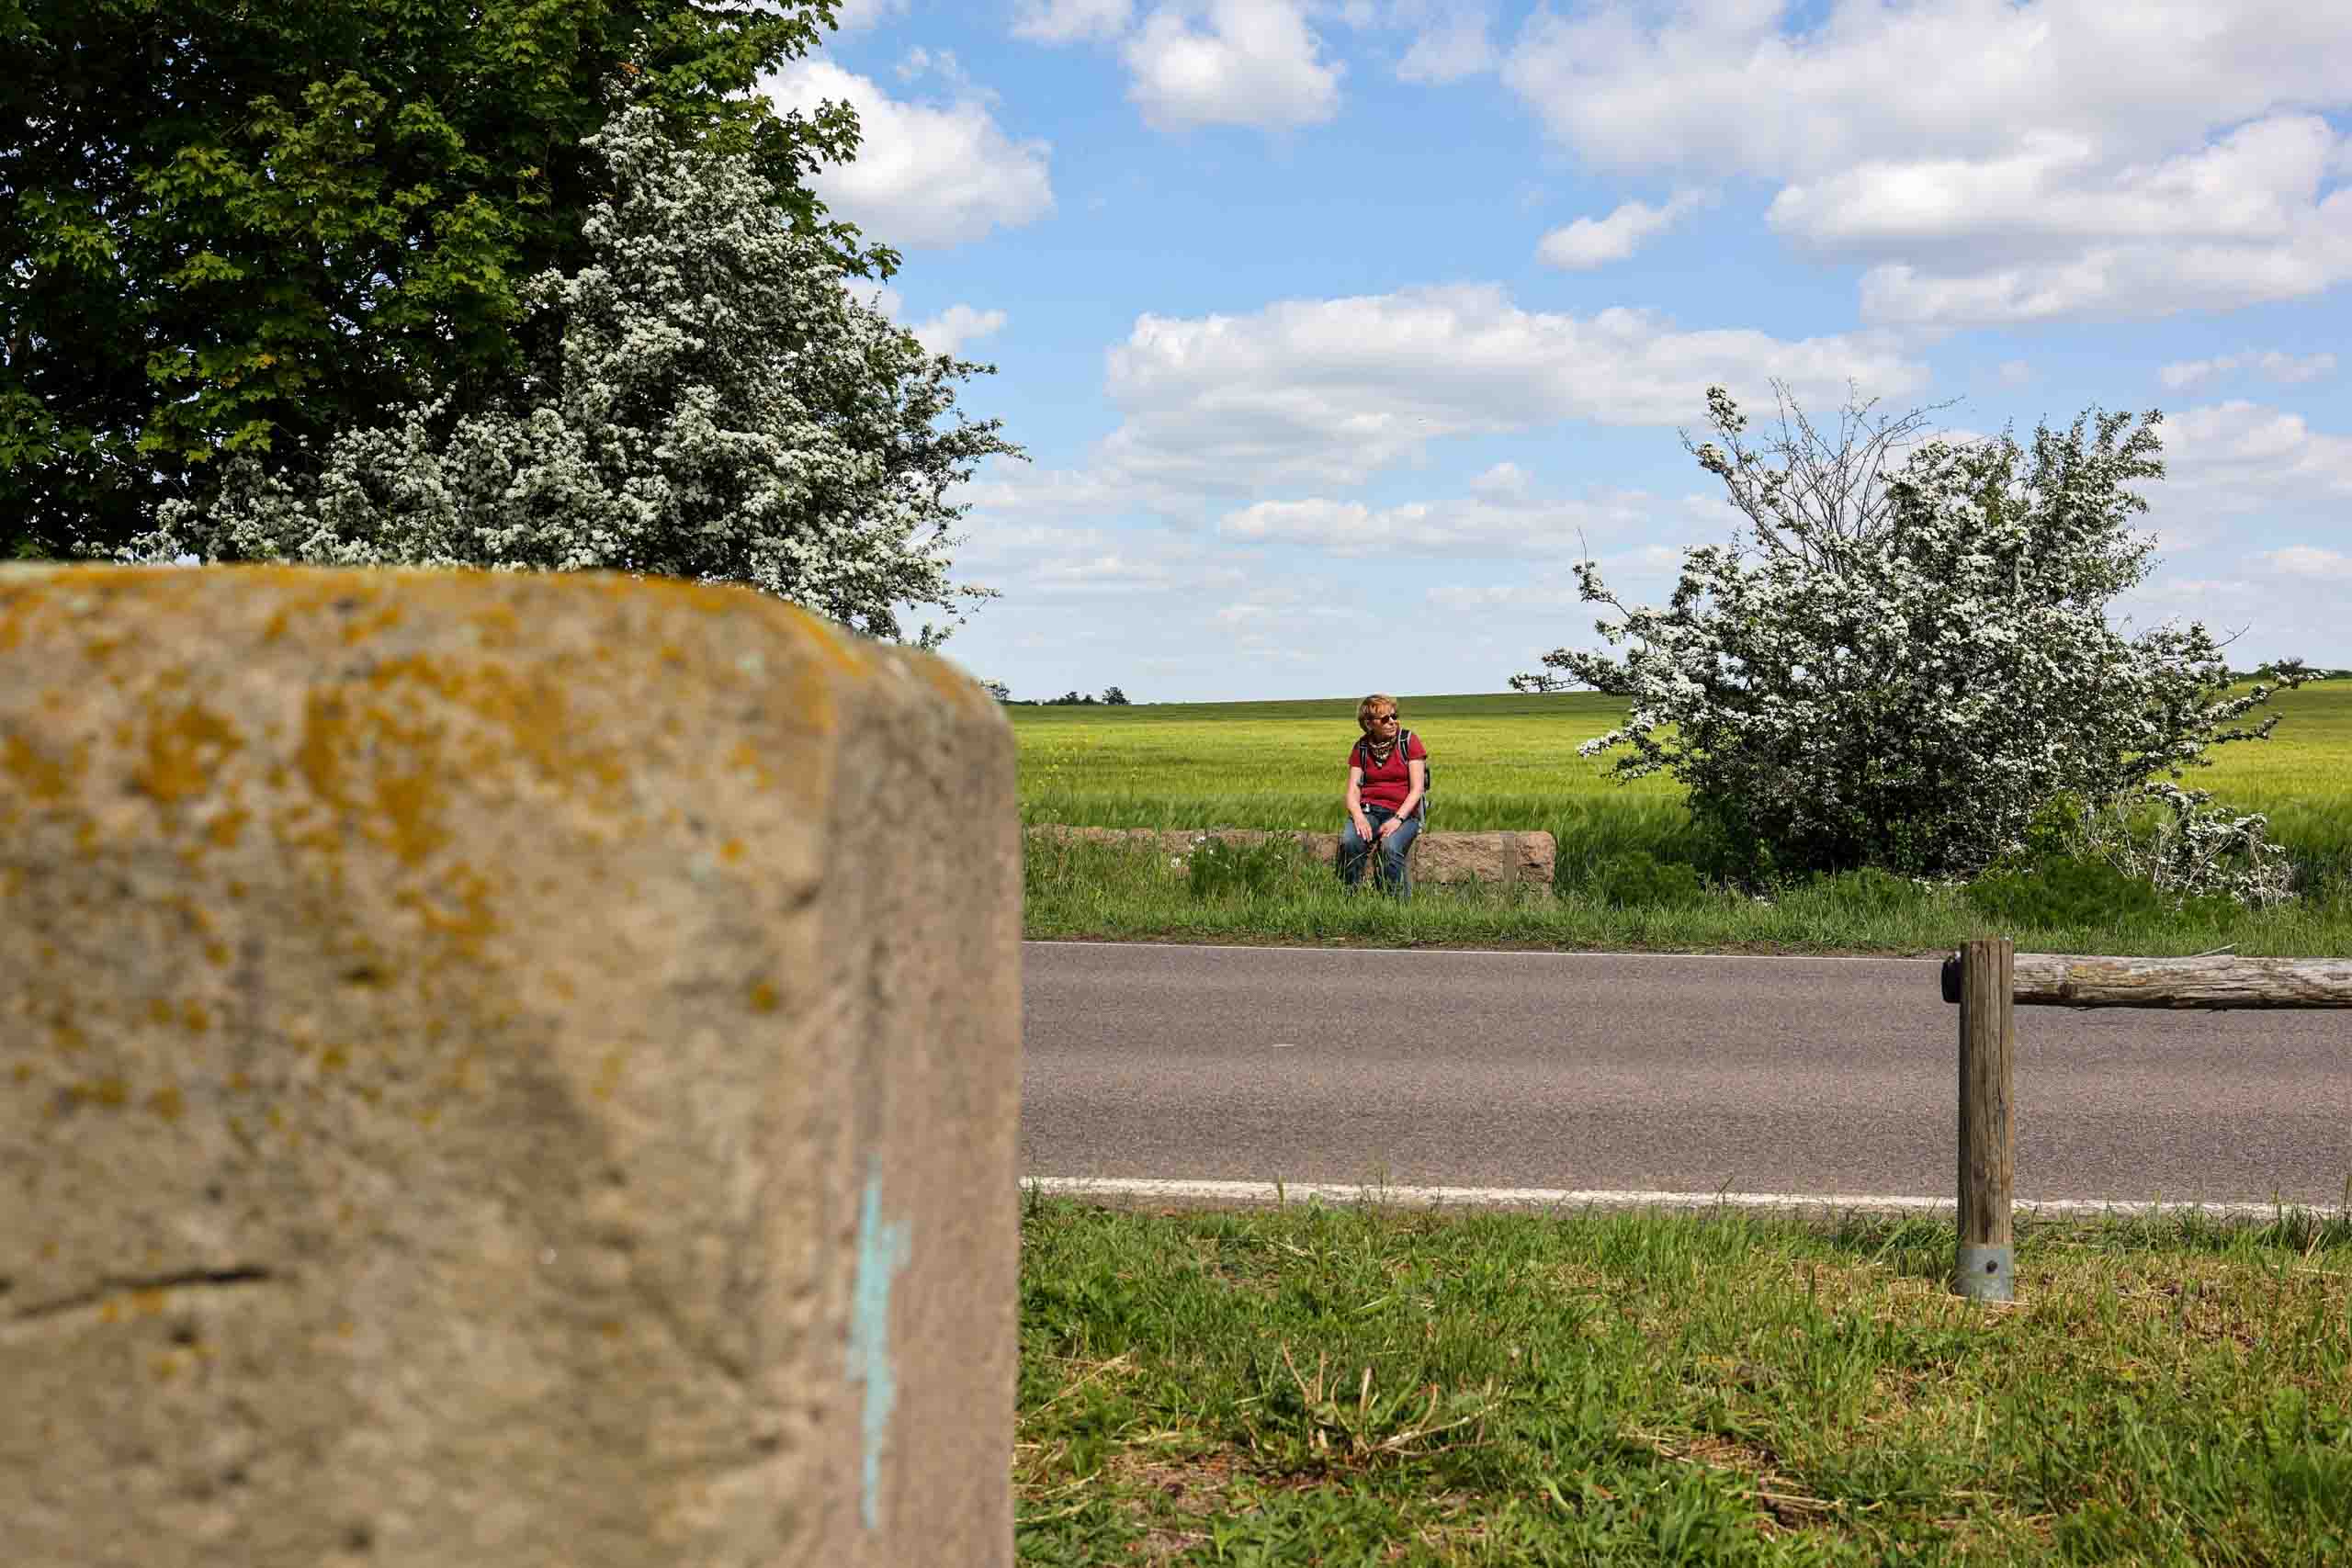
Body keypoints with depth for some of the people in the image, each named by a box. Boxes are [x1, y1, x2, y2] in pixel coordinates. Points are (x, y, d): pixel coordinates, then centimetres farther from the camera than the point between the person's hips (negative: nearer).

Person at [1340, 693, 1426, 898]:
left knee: (1390, 847, -35)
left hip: (1403, 812, -2)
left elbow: (1417, 789, -5)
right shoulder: (1361, 748, 11)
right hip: (1368, 810, 2)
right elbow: (1352, 791, 5)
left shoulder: (1409, 742, 1)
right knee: (1348, 841, -30)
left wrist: (1398, 819, -18)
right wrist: (1359, 817, -17)